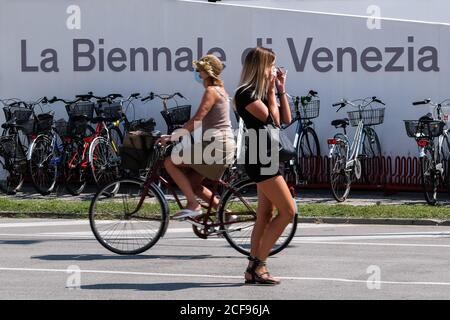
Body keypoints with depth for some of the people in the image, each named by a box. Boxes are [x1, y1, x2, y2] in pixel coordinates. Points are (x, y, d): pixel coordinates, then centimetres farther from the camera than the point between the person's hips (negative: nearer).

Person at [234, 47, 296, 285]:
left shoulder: (261, 92, 16)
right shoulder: (246, 93, -12)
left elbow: (286, 118, 14)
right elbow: (273, 119, -17)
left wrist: (281, 90, 10)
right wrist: (271, 91, -8)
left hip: (267, 158, 10)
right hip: (259, 159, -10)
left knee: (265, 216, 9)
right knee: (288, 211, -11)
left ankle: (254, 269, 11)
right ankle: (257, 265, -7)